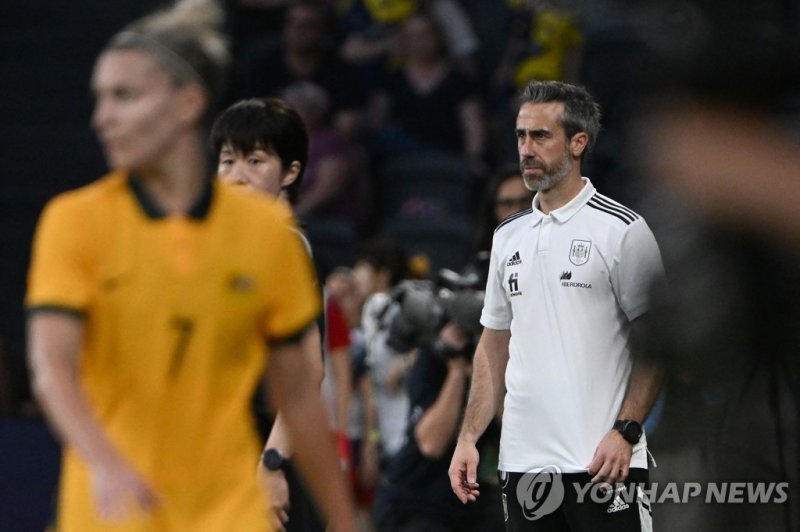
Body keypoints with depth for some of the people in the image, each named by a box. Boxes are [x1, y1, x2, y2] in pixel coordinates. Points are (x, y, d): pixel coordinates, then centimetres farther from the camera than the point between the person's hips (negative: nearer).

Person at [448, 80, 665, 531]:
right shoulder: (508, 236, 15)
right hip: (522, 460, 6)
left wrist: (625, 432, -16)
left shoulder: (623, 230, -3)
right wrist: (469, 438, 10)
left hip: (604, 461, -6)